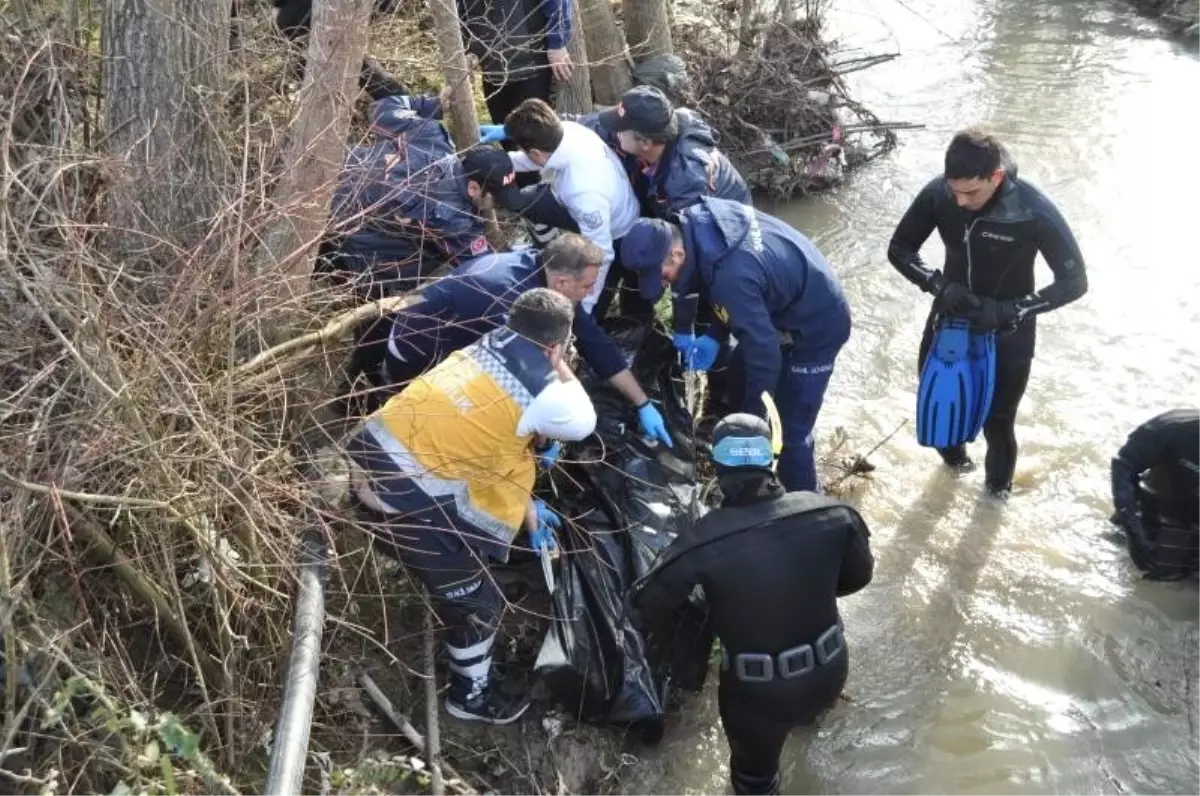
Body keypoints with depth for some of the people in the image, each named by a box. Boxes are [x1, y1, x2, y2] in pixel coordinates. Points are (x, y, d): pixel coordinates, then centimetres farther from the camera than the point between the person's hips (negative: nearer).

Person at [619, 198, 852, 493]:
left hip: (816, 327, -9)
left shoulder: (730, 275, -40)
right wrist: (714, 336, -3)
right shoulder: (697, 221, -14)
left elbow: (764, 351, -33)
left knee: (788, 431, -5)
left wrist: (754, 419, -20)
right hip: (784, 307, 9)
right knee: (730, 389, 20)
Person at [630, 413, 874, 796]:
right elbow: (859, 575, 0)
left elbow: (647, 607, -13)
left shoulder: (702, 543, -26)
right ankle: (808, 713, 73)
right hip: (829, 672, 4)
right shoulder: (831, 514, -19)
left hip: (757, 692, -4)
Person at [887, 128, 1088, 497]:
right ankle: (954, 458, 49)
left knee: (997, 421, 7)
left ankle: (998, 488, 39)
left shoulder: (1034, 210, -28)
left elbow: (1074, 280, -19)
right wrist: (939, 285, -24)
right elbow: (899, 249, -7)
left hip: (1008, 334, -3)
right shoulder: (938, 193, -20)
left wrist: (1007, 311, -29)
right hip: (949, 318, 3)